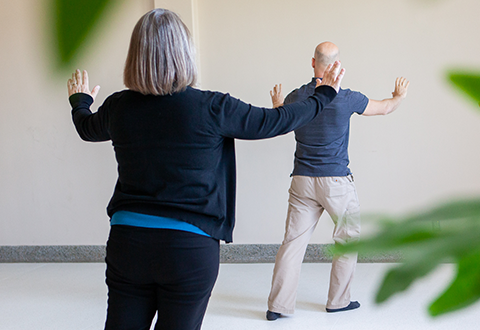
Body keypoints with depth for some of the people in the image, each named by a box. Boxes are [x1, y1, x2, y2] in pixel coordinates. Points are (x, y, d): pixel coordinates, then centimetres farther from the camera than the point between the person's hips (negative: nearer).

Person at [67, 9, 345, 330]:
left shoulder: (119, 106, 0)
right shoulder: (211, 108, -11)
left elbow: (87, 128, 23)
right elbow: (275, 121, 0)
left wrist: (80, 99, 47)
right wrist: (325, 93, 17)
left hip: (127, 243, 3)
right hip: (190, 247, -3)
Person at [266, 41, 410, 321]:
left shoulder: (296, 98, 0)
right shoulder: (347, 98, -7)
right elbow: (384, 108, 10)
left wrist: (277, 103, 42)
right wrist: (400, 96, 32)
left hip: (302, 182, 3)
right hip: (337, 182, -3)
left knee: (293, 241, 5)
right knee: (349, 239, 15)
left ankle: (278, 305, 5)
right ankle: (338, 301, 20)